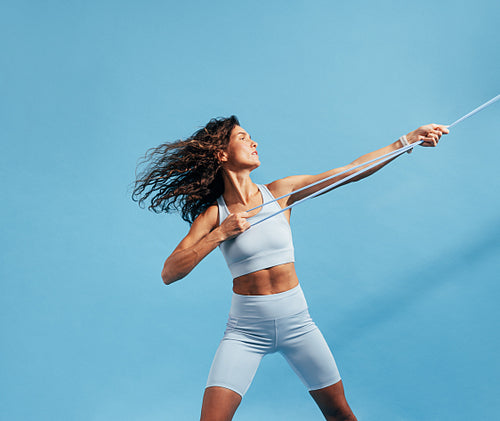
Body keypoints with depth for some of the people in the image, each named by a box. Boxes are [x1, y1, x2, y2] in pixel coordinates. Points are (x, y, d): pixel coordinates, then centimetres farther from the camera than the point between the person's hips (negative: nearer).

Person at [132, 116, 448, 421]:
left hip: (296, 322, 2)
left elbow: (352, 171, -1)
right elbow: (169, 274, -13)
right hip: (245, 329, -2)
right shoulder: (213, 214, -6)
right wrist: (220, 234, -20)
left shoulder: (280, 192, -1)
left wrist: (408, 139, -3)